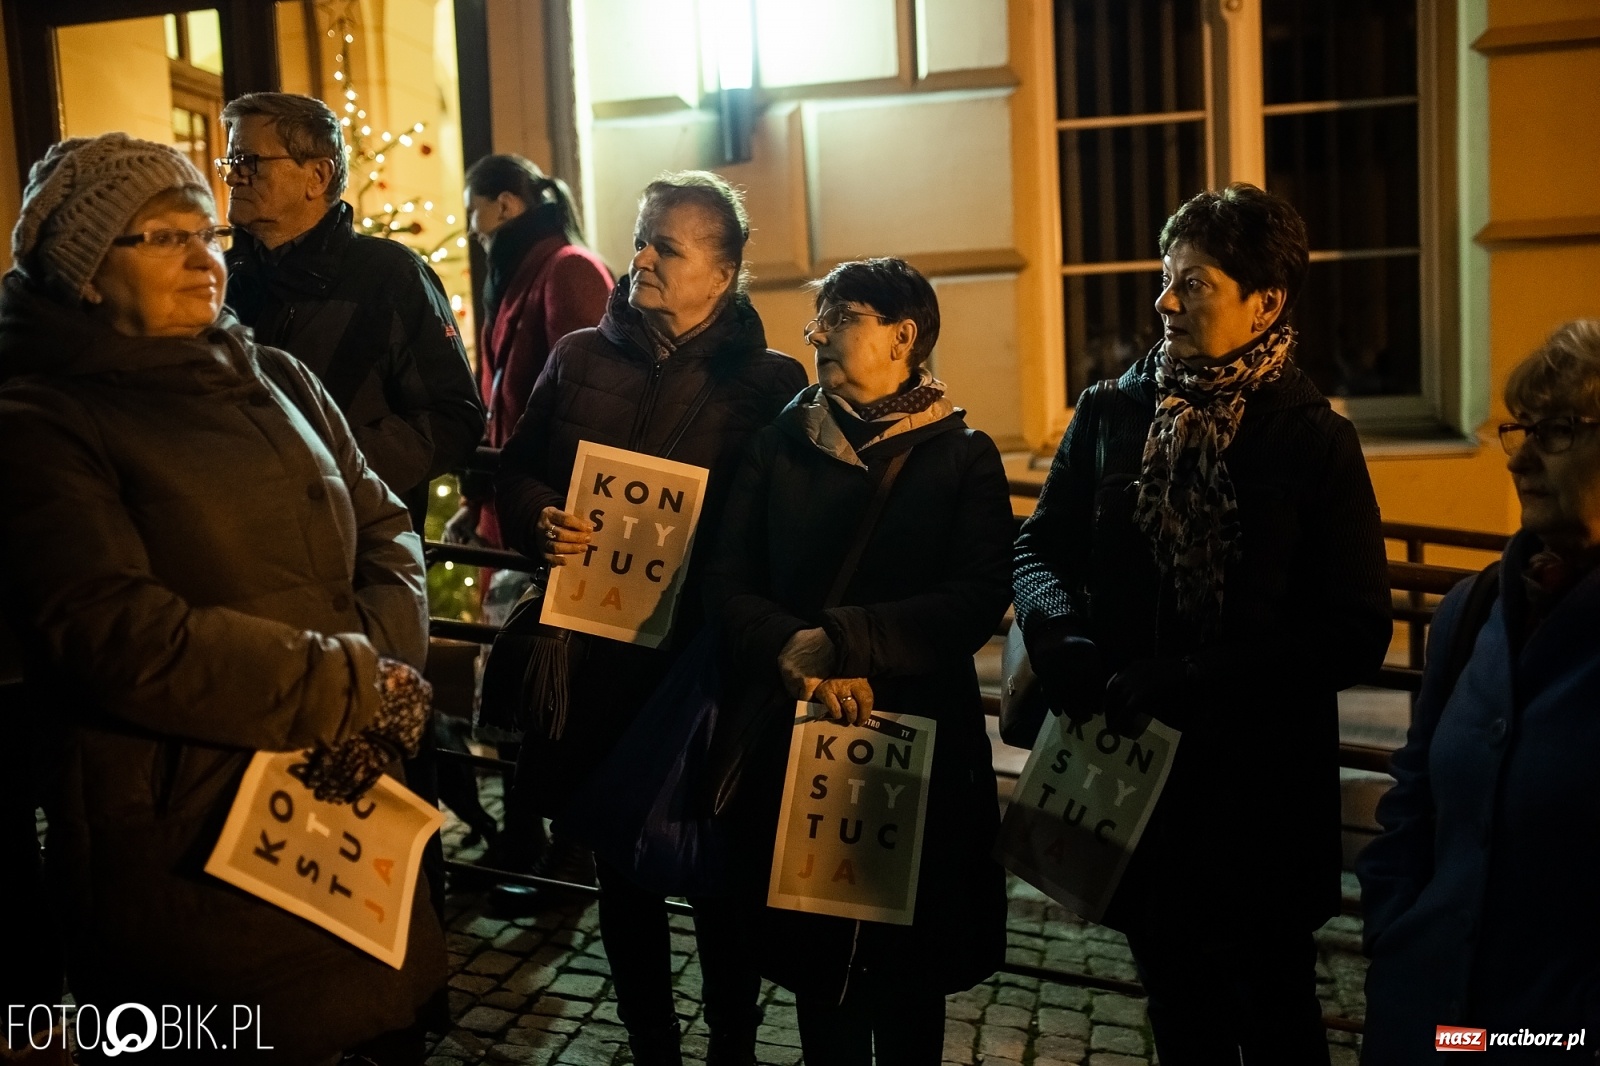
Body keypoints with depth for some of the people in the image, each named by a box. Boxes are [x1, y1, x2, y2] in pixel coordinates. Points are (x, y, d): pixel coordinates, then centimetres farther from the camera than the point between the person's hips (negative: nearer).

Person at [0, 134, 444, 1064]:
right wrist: (350, 688, -19)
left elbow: (387, 531, 7)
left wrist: (385, 668, -13)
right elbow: (114, 635, -21)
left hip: (352, 801, 6)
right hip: (187, 843, -5)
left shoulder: (277, 381, 11)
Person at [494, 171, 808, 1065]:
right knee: (622, 864, 15)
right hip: (598, 654, 4)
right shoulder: (580, 358, 7)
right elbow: (516, 471, 12)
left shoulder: (770, 380, -3)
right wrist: (540, 522, -8)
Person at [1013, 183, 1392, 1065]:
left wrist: (1186, 685, -21)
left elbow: (1354, 635, -14)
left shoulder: (1312, 441, -8)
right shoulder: (1110, 413, 0)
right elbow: (1040, 551, 1)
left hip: (1263, 790, -2)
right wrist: (1070, 646, -20)